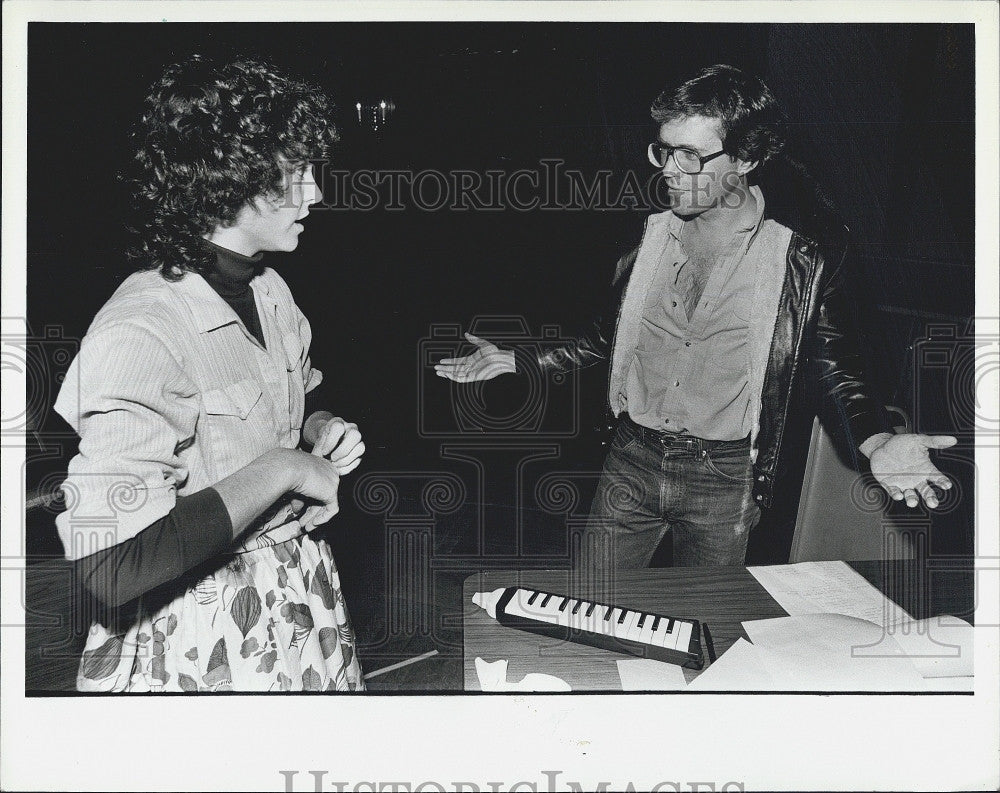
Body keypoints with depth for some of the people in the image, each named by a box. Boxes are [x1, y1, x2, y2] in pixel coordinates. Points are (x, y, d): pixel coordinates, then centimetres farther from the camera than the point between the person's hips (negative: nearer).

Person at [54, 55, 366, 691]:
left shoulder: (272, 292, 2)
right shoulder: (137, 335, -26)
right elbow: (111, 572, -34)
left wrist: (321, 430, 0)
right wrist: (280, 469, -28)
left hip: (302, 583, 8)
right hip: (199, 638, -8)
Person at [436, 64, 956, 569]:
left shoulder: (800, 258, -10)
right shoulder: (650, 236, 2)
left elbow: (834, 368, -4)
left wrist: (874, 444, -22)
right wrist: (519, 362, 8)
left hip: (722, 480, -3)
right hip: (630, 461, 3)